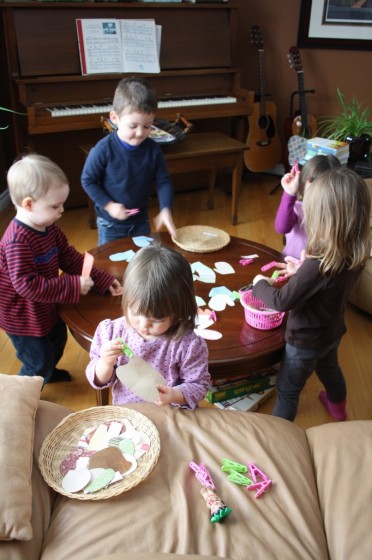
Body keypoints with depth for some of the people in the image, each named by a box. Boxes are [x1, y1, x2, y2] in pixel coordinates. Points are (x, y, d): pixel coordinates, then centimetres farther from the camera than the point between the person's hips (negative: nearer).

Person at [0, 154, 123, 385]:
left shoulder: (49, 228, -6)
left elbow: (70, 257, 1)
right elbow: (27, 285, -37)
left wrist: (102, 279, -6)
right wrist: (73, 286, -36)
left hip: (45, 308, 9)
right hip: (23, 317, -9)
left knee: (57, 340, 31)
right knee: (39, 362, 8)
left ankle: (47, 372, 60)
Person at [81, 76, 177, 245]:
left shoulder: (153, 149, -11)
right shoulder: (104, 149, -21)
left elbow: (164, 181, -6)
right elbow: (88, 180, -12)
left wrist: (166, 209, -20)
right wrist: (109, 205, -20)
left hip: (141, 222, 3)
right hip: (110, 223, -3)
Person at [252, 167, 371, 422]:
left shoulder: (317, 265, -39)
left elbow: (281, 302, -28)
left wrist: (261, 284, -12)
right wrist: (301, 273, -2)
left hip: (306, 341, -8)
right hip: (332, 331, 8)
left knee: (287, 390, 14)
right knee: (329, 368, 36)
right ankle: (338, 407, 63)